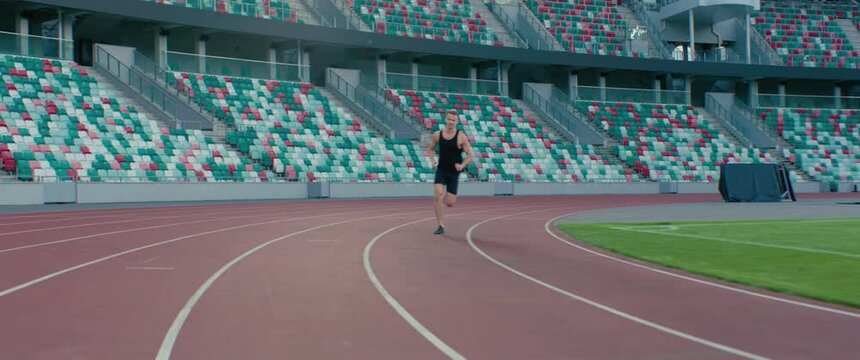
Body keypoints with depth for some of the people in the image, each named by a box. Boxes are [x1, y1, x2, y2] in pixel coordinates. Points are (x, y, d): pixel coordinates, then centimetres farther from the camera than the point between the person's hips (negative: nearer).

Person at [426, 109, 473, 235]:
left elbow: (469, 156, -7)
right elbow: (430, 149, 14)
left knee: (449, 203, 0)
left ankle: (449, 197, 40)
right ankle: (440, 225, -7)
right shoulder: (437, 135, -3)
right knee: (437, 196, -18)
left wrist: (462, 165, -24)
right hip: (441, 169, 1)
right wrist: (432, 160, -5)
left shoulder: (461, 137, -11)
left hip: (454, 172, -1)